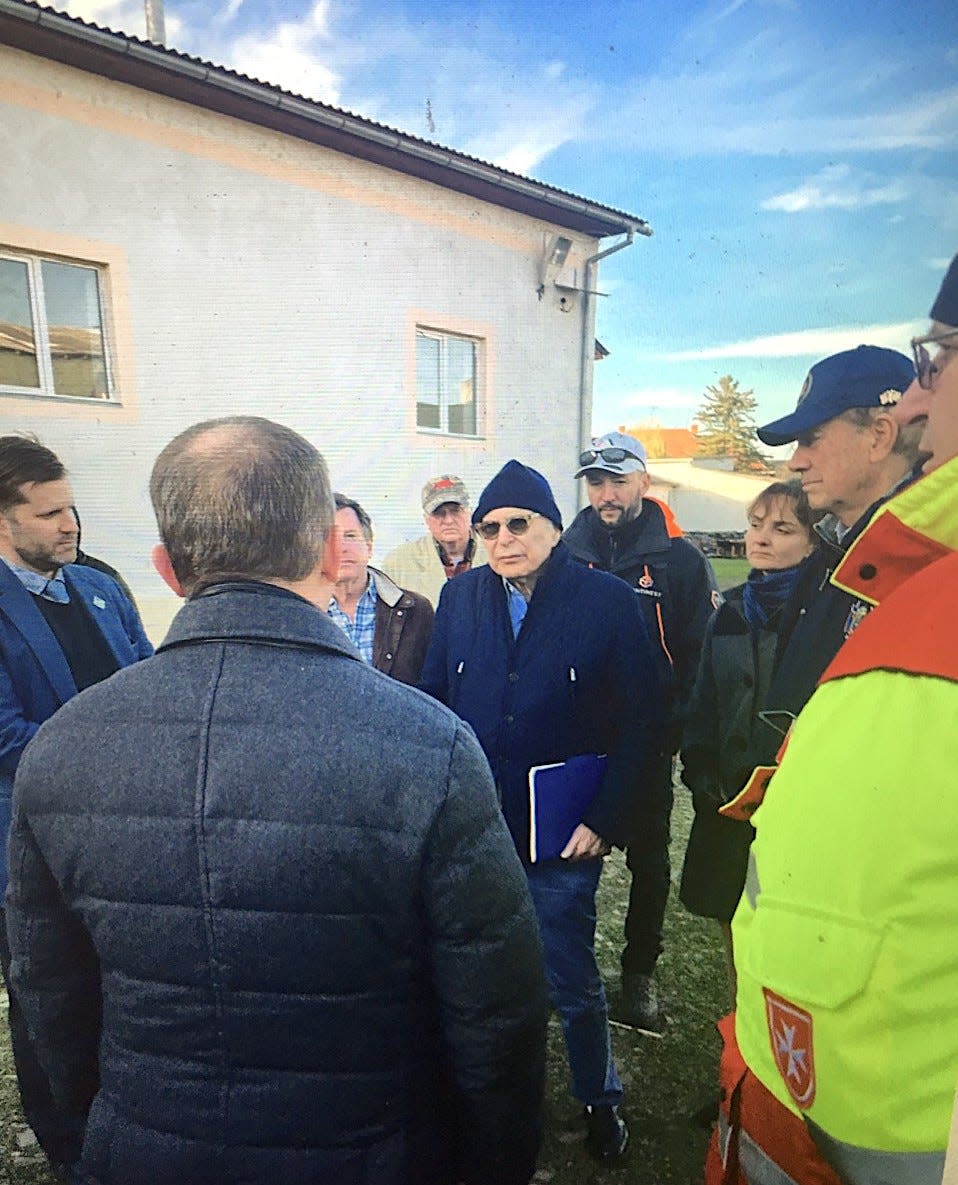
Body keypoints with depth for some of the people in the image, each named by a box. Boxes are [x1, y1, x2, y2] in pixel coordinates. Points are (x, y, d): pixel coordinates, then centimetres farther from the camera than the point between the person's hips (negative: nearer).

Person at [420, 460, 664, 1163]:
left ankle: (599, 1098, 42)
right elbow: (433, 704, 4)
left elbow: (641, 724, -7)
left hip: (560, 839, -3)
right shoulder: (461, 597, 1)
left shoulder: (608, 601, -9)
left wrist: (605, 820, -11)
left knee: (572, 983, 13)